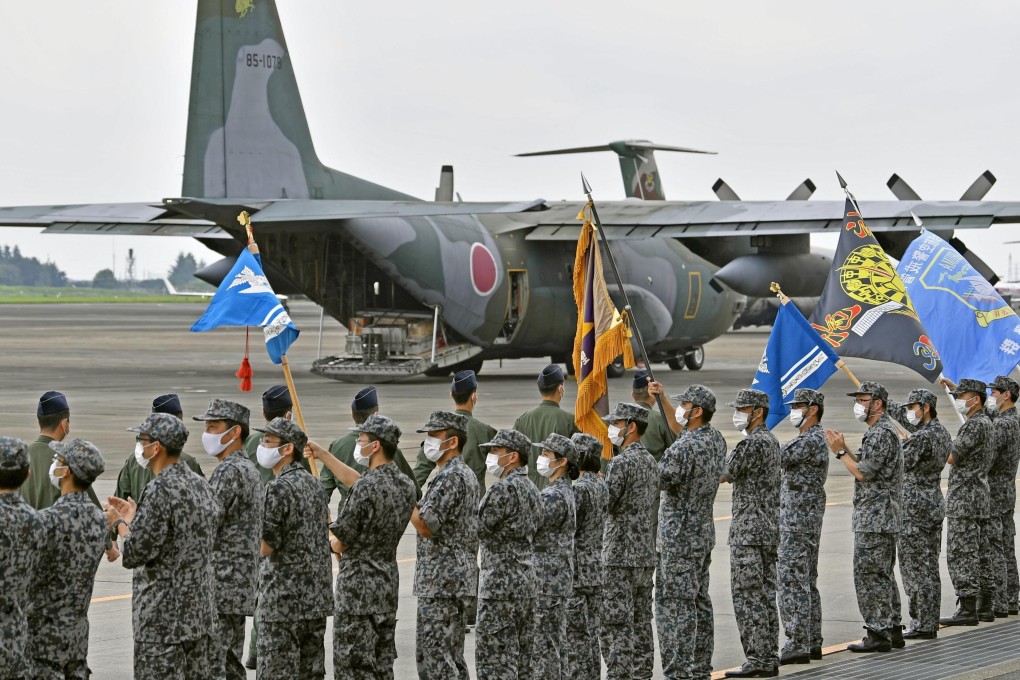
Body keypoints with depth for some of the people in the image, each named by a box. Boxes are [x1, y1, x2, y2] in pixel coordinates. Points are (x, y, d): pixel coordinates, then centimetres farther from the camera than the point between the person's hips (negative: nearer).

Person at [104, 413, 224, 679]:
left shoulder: (160, 490, -17)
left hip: (163, 619, -8)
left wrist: (119, 523, -1)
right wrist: (135, 517, 19)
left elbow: (135, 553, -19)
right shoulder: (201, 486, 9)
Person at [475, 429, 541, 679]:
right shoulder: (530, 488, 14)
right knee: (522, 660, 11)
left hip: (500, 585, -9)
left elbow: (477, 529, -13)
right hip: (527, 583, 9)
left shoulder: (504, 489, -15)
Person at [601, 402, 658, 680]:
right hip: (646, 553, 9)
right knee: (641, 623, 11)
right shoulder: (650, 461, 12)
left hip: (620, 555, -9)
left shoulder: (620, 463, -15)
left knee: (616, 625, -7)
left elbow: (602, 504, -19)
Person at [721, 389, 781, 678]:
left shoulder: (751, 443, -16)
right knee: (765, 594, 11)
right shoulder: (772, 440, 15)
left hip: (749, 530, -10)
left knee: (747, 596, -7)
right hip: (769, 528, 10)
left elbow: (722, 476, -16)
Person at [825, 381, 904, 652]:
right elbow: (866, 468, 18)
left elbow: (863, 472, -20)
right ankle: (892, 630, 20)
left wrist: (840, 452, -10)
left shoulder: (881, 434, -17)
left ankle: (878, 634, -7)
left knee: (869, 575, -8)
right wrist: (843, 449, 10)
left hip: (873, 519, -11)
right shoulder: (881, 430, 17)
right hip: (884, 518, 11)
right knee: (882, 575, 15)